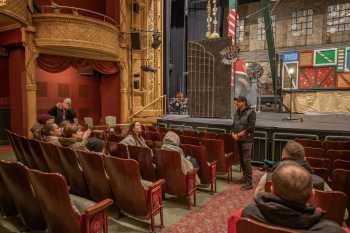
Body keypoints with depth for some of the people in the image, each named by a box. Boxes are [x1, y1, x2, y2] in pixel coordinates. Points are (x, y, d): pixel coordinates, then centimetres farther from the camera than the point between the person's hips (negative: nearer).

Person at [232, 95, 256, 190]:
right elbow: (234, 125, 15)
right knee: (241, 160, 15)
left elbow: (251, 127, -17)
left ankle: (249, 183, -1)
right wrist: (233, 134, -3)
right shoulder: (237, 113, 13)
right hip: (238, 140, 7)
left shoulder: (251, 112, -9)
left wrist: (239, 134, -15)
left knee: (246, 161, -7)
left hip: (247, 140, -7)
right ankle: (245, 177, 32)